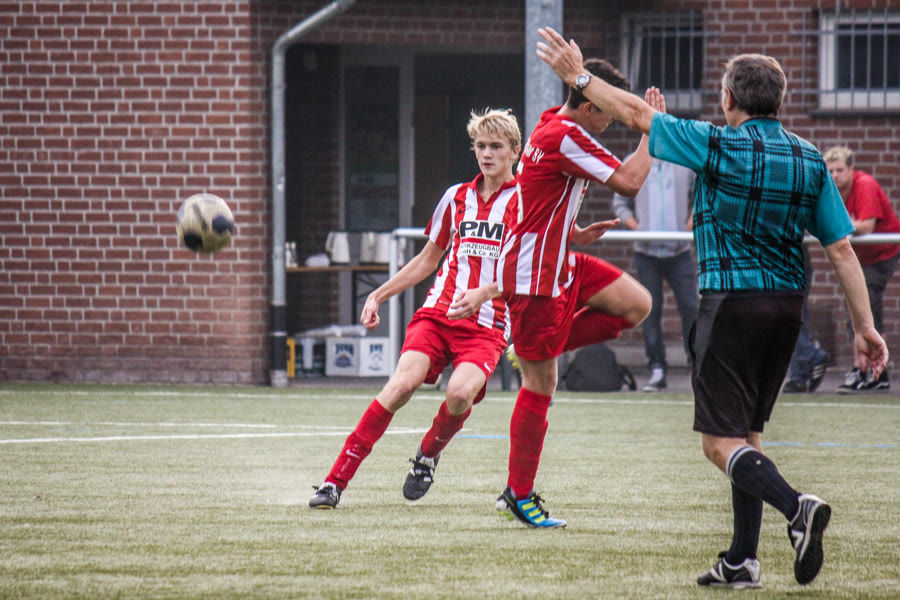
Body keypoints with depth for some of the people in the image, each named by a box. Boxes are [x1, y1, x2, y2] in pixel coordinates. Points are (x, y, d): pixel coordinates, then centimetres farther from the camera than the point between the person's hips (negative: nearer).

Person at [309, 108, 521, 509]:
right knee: (402, 384, -23)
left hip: (488, 326, -3)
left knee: (460, 393, -31)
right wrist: (379, 295, 23)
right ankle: (336, 481, -23)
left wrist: (483, 293, -25)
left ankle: (428, 456, 3)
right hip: (437, 312, 3)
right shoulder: (457, 197, 17)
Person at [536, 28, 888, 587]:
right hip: (788, 304, 6)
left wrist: (578, 75, 11)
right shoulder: (809, 159, 5)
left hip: (731, 302, -6)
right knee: (747, 433, 16)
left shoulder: (720, 146, -10)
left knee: (722, 441, -5)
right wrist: (865, 326, 5)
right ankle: (742, 561, 14)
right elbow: (842, 248, 3)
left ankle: (796, 506, -29)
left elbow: (637, 114, -2)